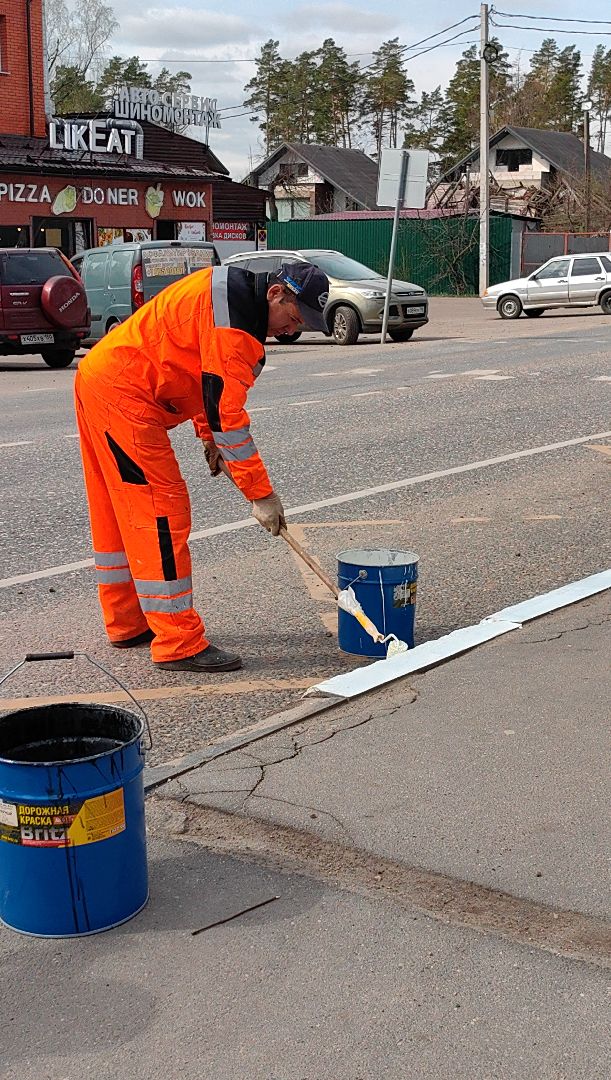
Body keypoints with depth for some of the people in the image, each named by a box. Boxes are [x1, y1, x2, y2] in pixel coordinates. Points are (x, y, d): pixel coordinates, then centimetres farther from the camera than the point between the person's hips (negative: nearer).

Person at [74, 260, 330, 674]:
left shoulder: (231, 291, 12)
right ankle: (178, 643, -6)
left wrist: (209, 437, 19)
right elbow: (227, 410, -24)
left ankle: (127, 624, 28)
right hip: (122, 394, -11)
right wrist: (260, 492, -20)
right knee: (162, 510, -9)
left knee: (117, 512, 17)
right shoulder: (232, 315, -21)